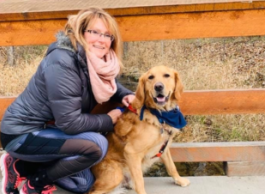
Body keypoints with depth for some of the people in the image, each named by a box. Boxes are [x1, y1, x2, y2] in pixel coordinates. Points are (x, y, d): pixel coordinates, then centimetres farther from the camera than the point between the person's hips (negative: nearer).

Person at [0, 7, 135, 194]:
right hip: (23, 133, -9)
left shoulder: (96, 61, -3)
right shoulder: (62, 62, -27)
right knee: (97, 145, -27)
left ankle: (24, 166, 20)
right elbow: (70, 122, -29)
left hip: (48, 129, 9)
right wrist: (109, 120, -15)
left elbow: (109, 83, 19)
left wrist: (125, 95, -3)